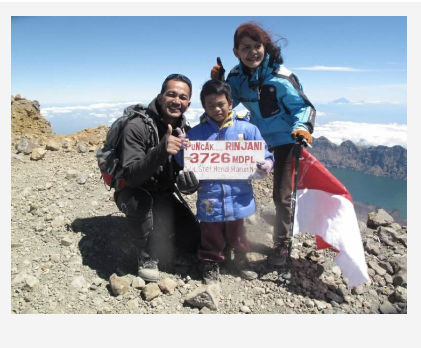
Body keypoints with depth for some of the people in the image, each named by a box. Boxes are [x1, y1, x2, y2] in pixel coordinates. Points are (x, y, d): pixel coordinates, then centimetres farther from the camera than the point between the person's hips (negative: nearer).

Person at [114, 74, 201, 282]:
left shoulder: (186, 132, -5)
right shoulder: (136, 127, -23)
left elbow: (187, 185, 0)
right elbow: (131, 176, -32)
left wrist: (190, 182, -25)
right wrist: (161, 151, -48)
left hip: (163, 195, 5)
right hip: (133, 193, -4)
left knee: (193, 242, -1)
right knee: (139, 200, -39)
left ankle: (157, 228, 28)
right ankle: (147, 257, -12)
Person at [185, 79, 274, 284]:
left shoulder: (247, 129, -5)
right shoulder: (196, 133, -1)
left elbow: (264, 156, -2)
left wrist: (266, 166, -24)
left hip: (238, 198, 0)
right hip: (209, 200, 0)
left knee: (237, 235, 20)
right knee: (211, 237, 16)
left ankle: (241, 258, 47)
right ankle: (211, 262, 41)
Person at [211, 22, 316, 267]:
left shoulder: (280, 77, -23)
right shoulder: (237, 76, -6)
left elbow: (304, 106, -18)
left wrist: (302, 127, -38)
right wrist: (216, 83, -14)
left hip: (284, 140, -5)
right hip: (257, 138, 5)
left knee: (281, 194, -2)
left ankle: (282, 244, 19)